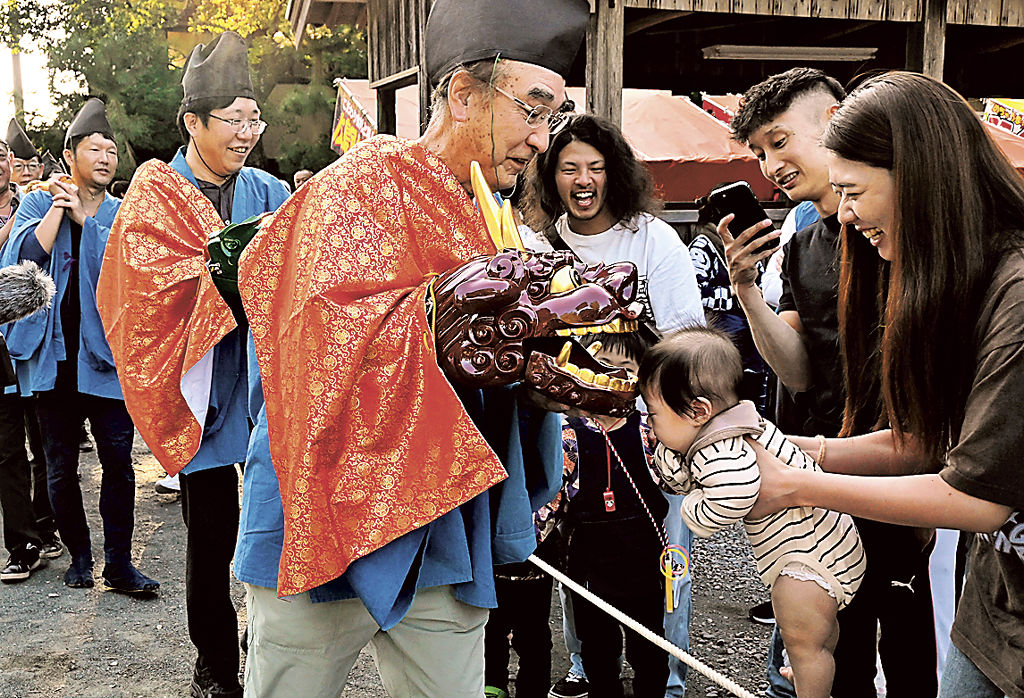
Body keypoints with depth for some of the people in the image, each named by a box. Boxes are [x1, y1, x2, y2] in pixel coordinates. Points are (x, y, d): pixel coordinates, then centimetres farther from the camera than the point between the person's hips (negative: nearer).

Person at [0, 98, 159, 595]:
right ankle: (79, 555, 23)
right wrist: (61, 205, -7)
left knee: (118, 461, -4)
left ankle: (118, 563, 6)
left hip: (105, 354, 0)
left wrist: (84, 218, -10)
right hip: (53, 354, 1)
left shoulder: (123, 214, 8)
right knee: (60, 467, 8)